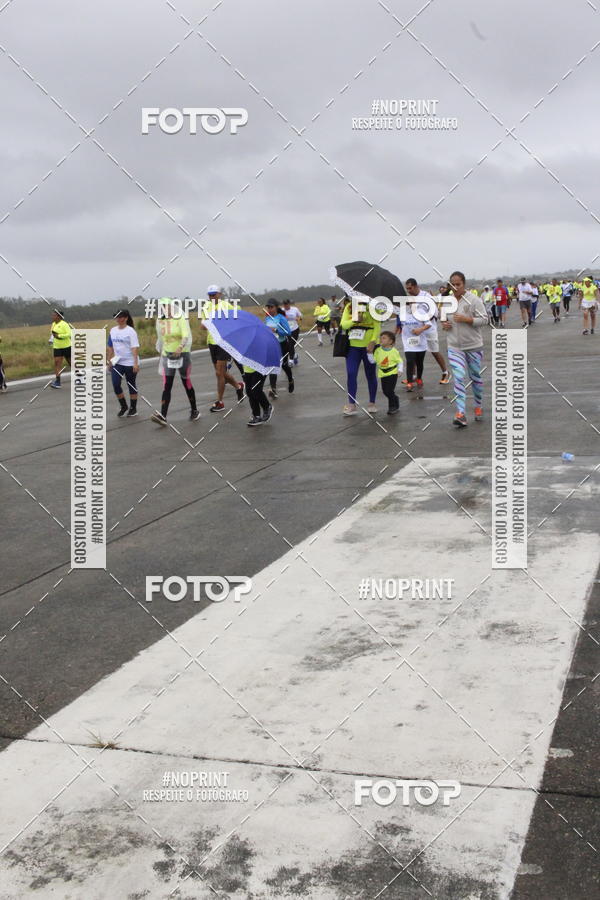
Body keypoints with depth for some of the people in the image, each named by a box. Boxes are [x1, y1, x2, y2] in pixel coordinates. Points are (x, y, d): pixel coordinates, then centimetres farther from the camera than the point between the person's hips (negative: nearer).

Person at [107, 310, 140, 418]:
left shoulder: (131, 331, -10)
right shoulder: (113, 330, 7)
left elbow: (134, 348, -15)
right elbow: (111, 347, 14)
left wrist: (136, 363, -22)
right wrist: (109, 361, 13)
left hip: (130, 363, -5)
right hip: (117, 362, 5)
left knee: (131, 385, 6)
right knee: (115, 384, -4)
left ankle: (133, 409, 19)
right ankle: (123, 406, 14)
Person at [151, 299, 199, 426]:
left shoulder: (180, 318, -9)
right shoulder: (160, 321, 6)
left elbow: (186, 335, -23)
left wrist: (180, 347, -41)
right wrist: (161, 352, 24)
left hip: (182, 354, -4)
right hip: (167, 355, 4)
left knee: (187, 383, 6)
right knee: (166, 386, -6)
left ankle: (194, 411, 24)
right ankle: (163, 416, -14)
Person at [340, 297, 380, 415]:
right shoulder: (348, 307, 5)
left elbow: (377, 326, -10)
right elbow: (343, 325, -1)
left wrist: (373, 341, -22)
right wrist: (355, 320, -19)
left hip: (369, 346, -3)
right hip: (353, 346, 3)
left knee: (371, 375, 9)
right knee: (351, 374, -5)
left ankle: (372, 403, 20)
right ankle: (352, 405, -1)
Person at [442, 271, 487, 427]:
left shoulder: (473, 300, -9)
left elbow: (484, 319, -11)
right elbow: (443, 318, 22)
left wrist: (466, 319, -22)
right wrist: (444, 325, -1)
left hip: (474, 346, -2)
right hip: (455, 347, 2)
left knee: (476, 377, 11)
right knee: (459, 378, -10)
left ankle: (479, 406, 32)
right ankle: (461, 414, -16)